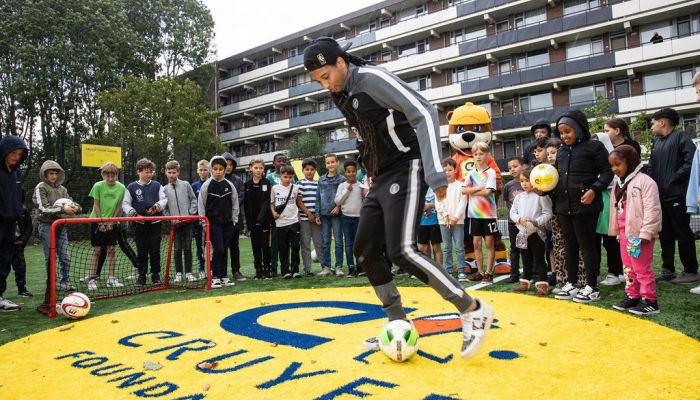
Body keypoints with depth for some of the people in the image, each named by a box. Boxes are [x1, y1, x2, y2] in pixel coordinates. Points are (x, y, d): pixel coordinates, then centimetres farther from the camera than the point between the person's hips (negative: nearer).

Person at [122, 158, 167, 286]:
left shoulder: (157, 185, 6)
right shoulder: (132, 187, 2)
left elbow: (164, 199, 5)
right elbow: (125, 204, 3)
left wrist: (158, 206, -15)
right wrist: (133, 213, -12)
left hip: (155, 224, 1)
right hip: (140, 224, -1)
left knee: (155, 251, 5)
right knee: (141, 252, 5)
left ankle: (155, 275, 16)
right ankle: (142, 276, 16)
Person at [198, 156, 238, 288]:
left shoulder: (229, 185, 4)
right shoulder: (206, 185, -4)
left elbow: (235, 204, 10)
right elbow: (201, 204, 0)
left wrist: (234, 220, 7)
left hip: (227, 223, 3)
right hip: (213, 222, -3)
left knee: (224, 250, 8)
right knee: (218, 249, -10)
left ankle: (223, 276, 16)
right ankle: (215, 277, 1)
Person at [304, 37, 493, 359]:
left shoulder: (372, 78, -13)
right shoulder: (340, 94, 13)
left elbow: (424, 113, -20)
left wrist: (435, 173, -28)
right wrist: (374, 175, 18)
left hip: (406, 170, -9)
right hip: (381, 178, 9)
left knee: (401, 251, -19)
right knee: (364, 250, 5)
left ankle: (473, 311, -6)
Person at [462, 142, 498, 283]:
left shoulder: (491, 172, -4)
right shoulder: (471, 173, 9)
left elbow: (488, 191, -16)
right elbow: (463, 189, -3)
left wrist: (472, 191, -7)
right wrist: (479, 188, -13)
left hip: (488, 213, -4)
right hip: (474, 213, 4)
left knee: (489, 242, 2)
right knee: (477, 242, 6)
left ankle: (489, 272, 8)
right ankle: (480, 272, 15)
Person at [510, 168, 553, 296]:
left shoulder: (541, 196, -9)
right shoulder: (519, 197, 8)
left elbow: (547, 214, -11)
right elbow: (512, 212, 8)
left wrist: (536, 222, -23)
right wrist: (520, 219, -11)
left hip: (536, 233, -6)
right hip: (523, 233, 6)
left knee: (539, 259, -2)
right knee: (526, 260, 16)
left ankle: (542, 285, 2)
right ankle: (525, 283, 25)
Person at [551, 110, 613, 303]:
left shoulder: (594, 146, -4)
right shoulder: (562, 151, 16)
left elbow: (607, 171, -6)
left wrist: (594, 189, -19)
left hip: (585, 204, -7)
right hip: (564, 205, 7)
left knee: (586, 245, 0)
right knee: (570, 245, 13)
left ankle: (592, 287, 10)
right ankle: (571, 284, 23)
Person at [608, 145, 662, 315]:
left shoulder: (644, 181, -15)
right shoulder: (618, 183, 12)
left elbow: (652, 210, -19)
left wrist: (646, 233, -20)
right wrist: (616, 231, 17)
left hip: (639, 234, -9)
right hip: (624, 233, 9)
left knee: (642, 268, -2)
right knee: (628, 267, 15)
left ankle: (649, 300, 8)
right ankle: (632, 296, 26)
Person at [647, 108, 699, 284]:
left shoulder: (680, 137, -7)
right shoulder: (657, 141, 17)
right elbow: (651, 166, 19)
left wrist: (673, 179, -17)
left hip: (677, 195, -8)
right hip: (660, 195, 8)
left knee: (683, 233, 0)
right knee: (665, 233, 12)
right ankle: (667, 270, 20)